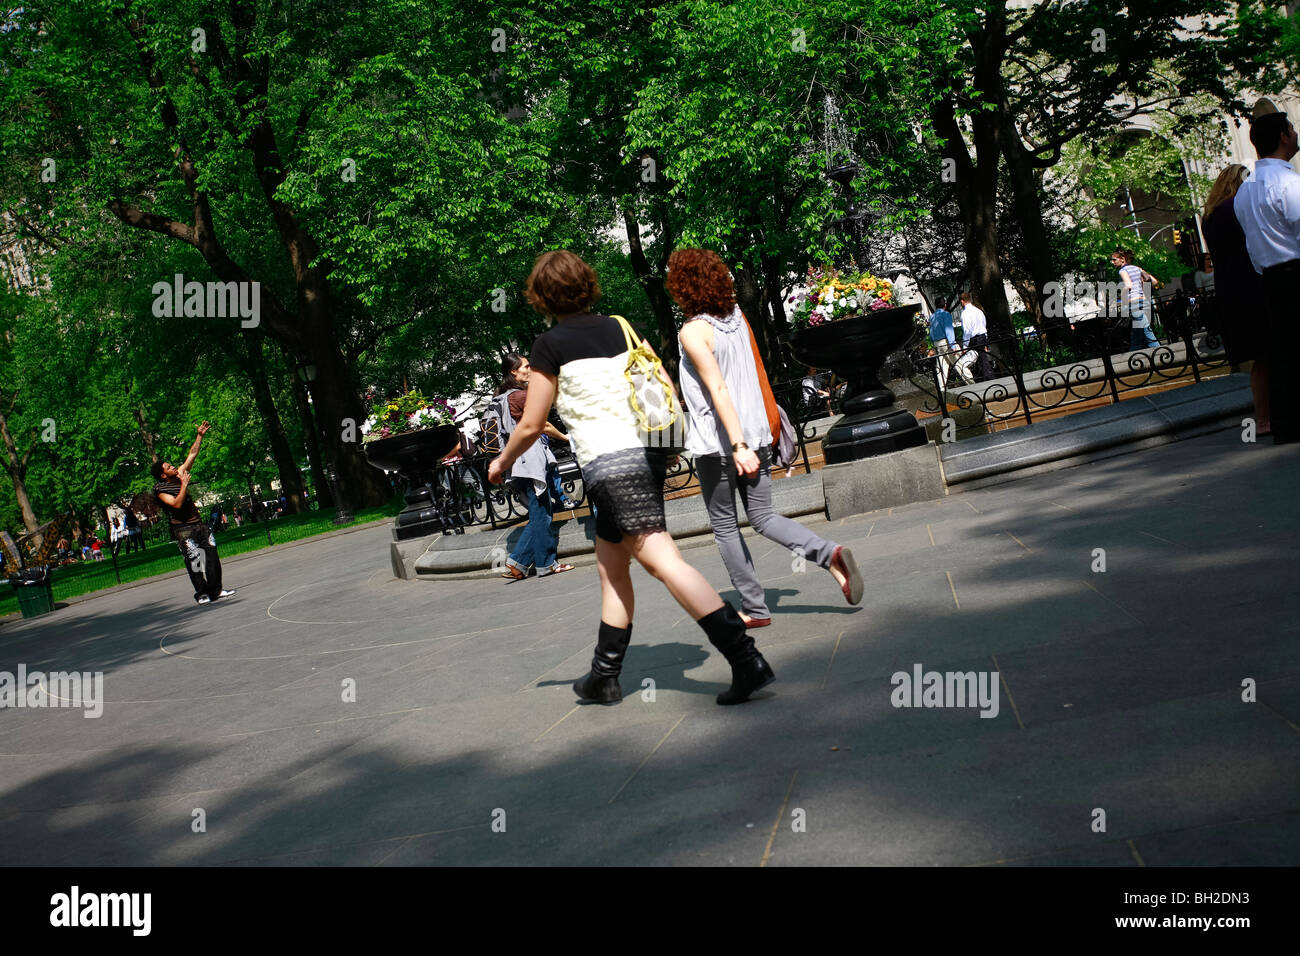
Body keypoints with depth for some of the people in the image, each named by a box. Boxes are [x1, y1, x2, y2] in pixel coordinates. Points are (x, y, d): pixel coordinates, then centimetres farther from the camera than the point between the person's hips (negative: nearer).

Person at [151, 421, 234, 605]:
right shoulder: (161, 490, -9)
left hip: (199, 524, 7)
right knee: (194, 561, -7)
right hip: (183, 529, -7)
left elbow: (192, 455, 13)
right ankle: (202, 593, 0)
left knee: (212, 556, 4)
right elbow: (177, 504, -24)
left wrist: (200, 436, 8)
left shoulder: (179, 475, 8)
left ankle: (216, 589, 11)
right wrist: (184, 484, -21)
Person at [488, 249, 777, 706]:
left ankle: (746, 659, -24)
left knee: (665, 562, -14)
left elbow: (530, 424, 0)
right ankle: (604, 677, 24)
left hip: (609, 463, -8)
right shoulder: (621, 328, 13)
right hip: (648, 453, 8)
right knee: (610, 568, 17)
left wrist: (502, 461, 18)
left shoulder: (551, 344, -4)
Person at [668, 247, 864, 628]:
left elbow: (718, 390, -20)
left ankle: (754, 608, 13)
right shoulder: (738, 317, 8)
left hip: (716, 443, -6)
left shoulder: (693, 332, -13)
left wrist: (738, 446, -23)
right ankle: (830, 553, -9)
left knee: (724, 526, 8)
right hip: (756, 433, 6)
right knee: (763, 517, 12)